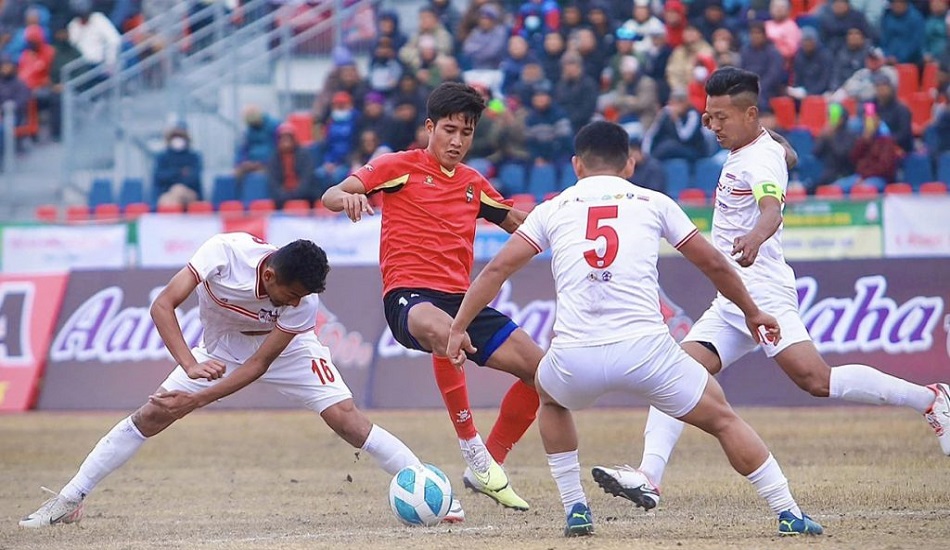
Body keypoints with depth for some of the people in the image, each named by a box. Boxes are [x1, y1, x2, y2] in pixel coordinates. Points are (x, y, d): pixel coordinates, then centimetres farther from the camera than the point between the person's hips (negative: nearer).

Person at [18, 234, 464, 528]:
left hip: (285, 347, -1)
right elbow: (163, 305, -36)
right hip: (220, 347, 1)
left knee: (345, 417, -18)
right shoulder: (225, 252, -37)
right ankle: (69, 500, 2)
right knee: (152, 415, -7)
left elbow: (259, 364, -26)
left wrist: (197, 400, -33)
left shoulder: (305, 301, -32)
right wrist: (190, 365, -49)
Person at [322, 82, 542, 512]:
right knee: (442, 332, -42)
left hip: (461, 298, 7)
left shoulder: (474, 184, 19)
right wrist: (348, 198, -32)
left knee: (539, 369, -4)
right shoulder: (399, 167, 3)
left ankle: (491, 464, 12)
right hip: (408, 295, -7)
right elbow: (330, 196, -7)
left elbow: (523, 224, 32)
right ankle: (473, 450, -33)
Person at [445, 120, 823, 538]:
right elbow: (713, 264, 23)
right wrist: (751, 312, 37)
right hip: (645, 350, -1)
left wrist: (458, 327, 16)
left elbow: (496, 270, 10)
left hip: (575, 358, 1)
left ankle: (575, 510, 29)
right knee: (723, 420, 16)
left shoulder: (553, 209, 17)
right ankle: (789, 515, 9)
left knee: (550, 398, 35)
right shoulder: (653, 203, 16)